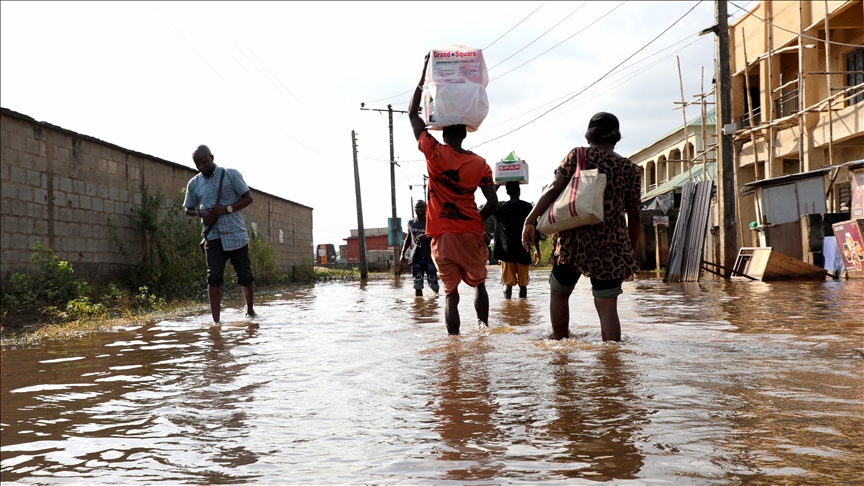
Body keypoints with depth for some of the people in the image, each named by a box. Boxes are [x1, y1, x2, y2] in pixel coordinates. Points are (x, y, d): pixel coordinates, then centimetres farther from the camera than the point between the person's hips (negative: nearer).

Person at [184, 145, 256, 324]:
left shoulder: (231, 174, -2)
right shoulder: (193, 184, 8)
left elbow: (248, 198, -1)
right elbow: (188, 210, 17)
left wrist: (227, 209, -16)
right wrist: (200, 213, -6)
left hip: (236, 234, -2)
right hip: (213, 236, 2)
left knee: (245, 275, 4)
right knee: (214, 276, -7)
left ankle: (250, 311, 24)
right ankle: (216, 321, -5)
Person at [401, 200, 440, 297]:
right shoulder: (411, 223, 11)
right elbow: (408, 238, 24)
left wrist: (427, 237, -31)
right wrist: (403, 253, 15)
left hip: (430, 257, -3)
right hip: (416, 258, 3)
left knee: (433, 285, -3)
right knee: (417, 285, -1)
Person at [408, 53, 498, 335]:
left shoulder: (435, 153, -4)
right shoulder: (479, 163, -1)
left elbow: (413, 114, 5)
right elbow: (493, 203, -5)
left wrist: (425, 71, 8)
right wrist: (476, 221, 13)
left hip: (442, 237, -1)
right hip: (471, 235, 1)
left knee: (451, 293, 3)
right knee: (479, 285, 19)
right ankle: (484, 328, 11)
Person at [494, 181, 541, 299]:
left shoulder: (500, 207, 1)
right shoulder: (528, 207, -1)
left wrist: (495, 187, 25)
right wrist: (537, 250, 7)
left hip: (506, 252, 1)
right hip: (523, 252, 0)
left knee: (508, 283, 3)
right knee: (523, 284, 7)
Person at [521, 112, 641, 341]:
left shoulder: (577, 156, 1)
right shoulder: (631, 170, 6)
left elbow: (553, 191, -7)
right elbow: (634, 215, 6)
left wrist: (529, 221, -2)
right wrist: (631, 250, 16)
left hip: (573, 240, -1)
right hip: (611, 246, 1)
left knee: (559, 292, 19)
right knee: (607, 306, 5)